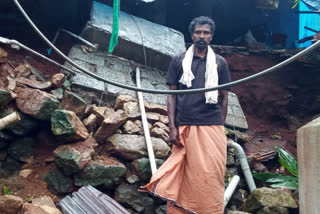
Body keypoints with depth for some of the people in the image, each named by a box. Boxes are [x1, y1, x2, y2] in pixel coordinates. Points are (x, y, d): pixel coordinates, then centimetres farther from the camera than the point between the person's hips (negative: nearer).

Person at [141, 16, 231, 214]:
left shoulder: (220, 63, 9)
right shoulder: (179, 61, 8)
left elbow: (224, 97, 12)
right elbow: (172, 95, 6)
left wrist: (220, 126, 8)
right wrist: (172, 127, -2)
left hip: (212, 127, 0)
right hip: (185, 127, 0)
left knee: (211, 175, -1)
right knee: (184, 176, 3)